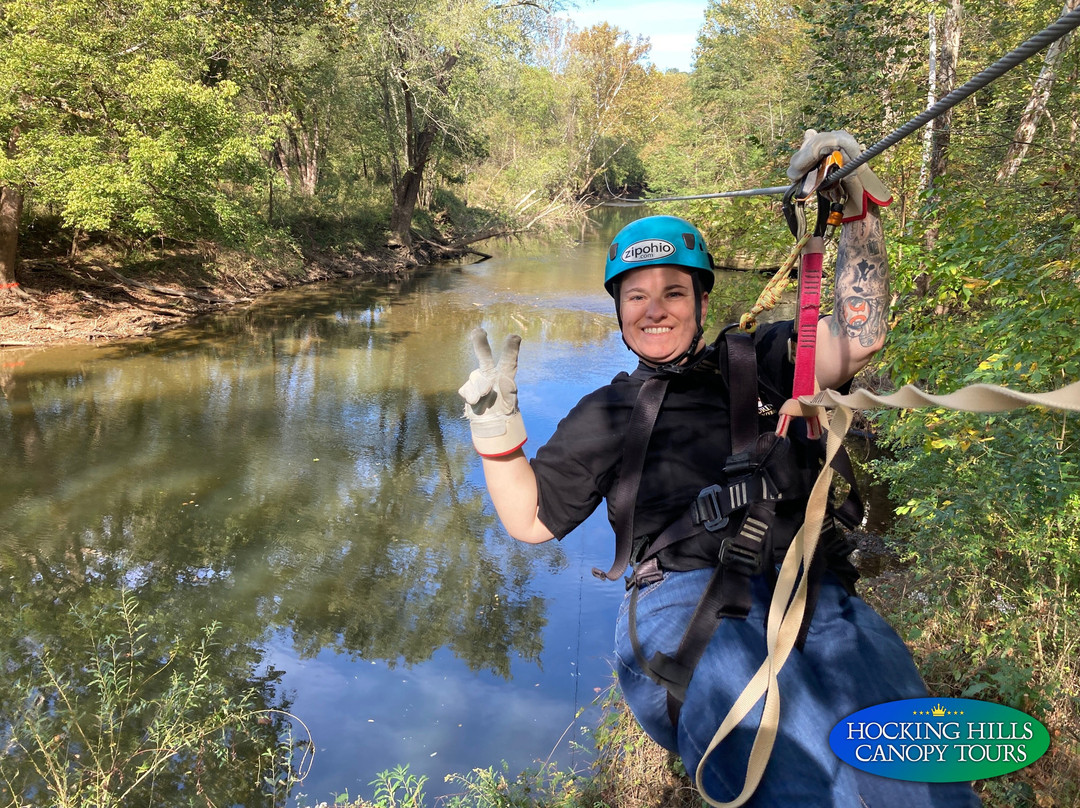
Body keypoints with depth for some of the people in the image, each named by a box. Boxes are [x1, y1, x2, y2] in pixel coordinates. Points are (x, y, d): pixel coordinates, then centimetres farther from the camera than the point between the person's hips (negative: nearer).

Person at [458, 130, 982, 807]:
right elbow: (530, 518, 22)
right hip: (683, 598, -1)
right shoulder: (607, 413, 25)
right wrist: (498, 430, 6)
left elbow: (859, 338, 7)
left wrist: (860, 205, 0)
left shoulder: (760, 363, 24)